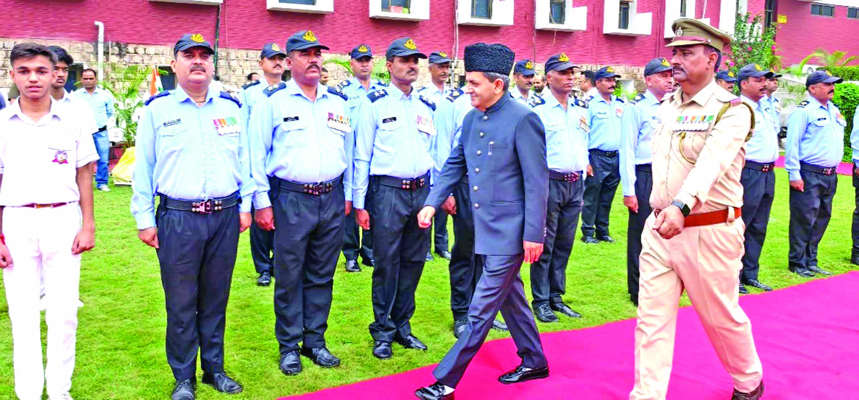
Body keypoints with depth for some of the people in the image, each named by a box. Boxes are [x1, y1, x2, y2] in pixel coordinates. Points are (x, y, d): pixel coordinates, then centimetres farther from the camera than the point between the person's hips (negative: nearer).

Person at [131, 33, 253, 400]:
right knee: (181, 303, 4)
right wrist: (144, 218, 0)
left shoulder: (231, 108, 10)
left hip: (225, 216, 3)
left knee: (215, 299, 12)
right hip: (178, 218, -2)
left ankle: (215, 369, 26)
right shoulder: (157, 109, 2)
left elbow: (244, 160, 14)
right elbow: (143, 167, 3)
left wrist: (245, 205, 10)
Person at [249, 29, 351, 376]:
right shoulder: (273, 103, 0)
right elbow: (258, 154, -1)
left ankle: (315, 341, 23)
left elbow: (349, 150, 18)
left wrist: (348, 194, 14)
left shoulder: (338, 103, 12)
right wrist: (262, 202, -5)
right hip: (291, 200, -4)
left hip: (332, 201, 4)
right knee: (289, 277, 3)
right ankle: (289, 346, 16)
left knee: (322, 275, 11)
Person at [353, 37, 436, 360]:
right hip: (388, 191, -5)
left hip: (421, 191, 5)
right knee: (386, 263, -1)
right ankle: (383, 331, 12)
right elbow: (362, 157, -2)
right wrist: (359, 203, -6)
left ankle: (402, 325, 23)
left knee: (413, 261, 9)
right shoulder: (374, 104, 0)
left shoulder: (426, 107, 13)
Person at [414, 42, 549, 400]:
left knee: (481, 310, -2)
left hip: (509, 232, -8)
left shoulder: (523, 119, -16)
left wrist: (534, 234, -17)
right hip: (486, 229, 8)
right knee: (510, 297, 20)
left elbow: (537, 180, -16)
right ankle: (534, 362, 38)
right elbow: (455, 164, 17)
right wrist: (433, 202, 6)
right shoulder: (472, 118, 7)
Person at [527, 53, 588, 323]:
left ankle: (556, 297, 21)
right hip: (549, 181, -6)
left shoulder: (580, 108, 13)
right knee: (544, 245, 0)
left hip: (575, 184, 6)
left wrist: (581, 181, 17)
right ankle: (540, 301, 9)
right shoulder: (537, 108, -7)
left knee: (564, 244, 11)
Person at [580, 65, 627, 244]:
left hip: (616, 157, 5)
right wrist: (585, 160, -12)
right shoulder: (590, 104, -5)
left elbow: (626, 132, 17)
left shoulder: (620, 105, 13)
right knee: (591, 196, -1)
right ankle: (588, 232, 7)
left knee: (607, 197, 11)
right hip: (597, 157, -5)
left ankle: (603, 231, 20)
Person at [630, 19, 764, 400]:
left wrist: (682, 206, -44)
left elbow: (711, 162, -30)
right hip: (659, 226, 5)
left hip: (709, 232, -5)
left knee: (722, 317, 12)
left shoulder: (731, 110, -13)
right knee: (652, 319, 3)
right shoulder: (667, 106, 9)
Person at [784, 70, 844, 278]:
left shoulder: (834, 110, 17)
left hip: (830, 175, 8)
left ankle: (811, 261, 20)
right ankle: (797, 263, 5)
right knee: (804, 220, -5)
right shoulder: (804, 110, -9)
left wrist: (833, 170, 19)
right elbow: (792, 142, -13)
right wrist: (794, 174, -17)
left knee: (821, 219, 11)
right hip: (809, 175, -8)